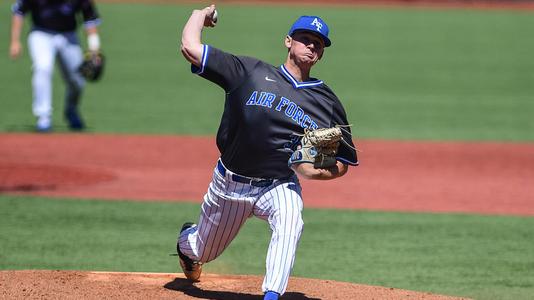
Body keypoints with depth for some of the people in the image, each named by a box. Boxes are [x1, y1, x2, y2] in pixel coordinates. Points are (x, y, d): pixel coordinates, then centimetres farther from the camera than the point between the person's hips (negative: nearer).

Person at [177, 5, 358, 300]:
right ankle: (186, 238, 58)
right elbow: (190, 48, -13)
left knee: (289, 220, -36)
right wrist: (201, 14, 4)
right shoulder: (250, 72, -7)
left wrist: (313, 170, -16)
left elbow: (342, 164, 5)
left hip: (279, 186, 0)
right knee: (202, 253, 19)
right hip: (229, 183, 1)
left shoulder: (328, 103, -1)